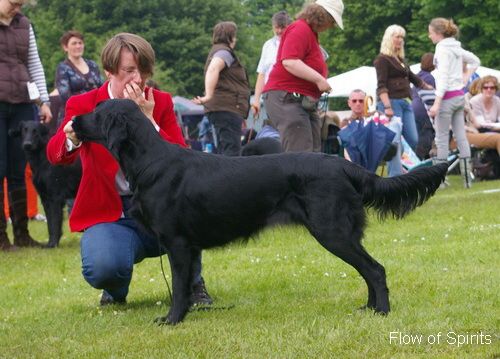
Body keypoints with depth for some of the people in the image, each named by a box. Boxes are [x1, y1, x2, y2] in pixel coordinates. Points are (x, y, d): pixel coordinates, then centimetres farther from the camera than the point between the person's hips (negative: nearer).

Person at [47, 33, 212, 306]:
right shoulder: (83, 105, -1)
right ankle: (116, 289, 8)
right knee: (103, 269, -34)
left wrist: (148, 121, -19)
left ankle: (192, 284, -6)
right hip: (109, 215, -2)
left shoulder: (160, 102, 4)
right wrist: (71, 139, -42)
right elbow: (55, 155, -19)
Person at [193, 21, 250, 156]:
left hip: (221, 108, 10)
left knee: (224, 152, 9)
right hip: (227, 107, -10)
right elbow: (213, 69, -26)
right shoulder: (225, 51, -8)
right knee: (231, 151, -18)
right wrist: (209, 96, -31)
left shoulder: (216, 51, 25)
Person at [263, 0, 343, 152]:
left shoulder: (311, 32, 21)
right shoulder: (300, 29, -11)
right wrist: (319, 79, -23)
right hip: (286, 98, -11)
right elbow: (289, 62, -24)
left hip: (306, 101, 11)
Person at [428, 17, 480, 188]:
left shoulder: (442, 49, -12)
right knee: (461, 137, 7)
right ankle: (467, 178, 6)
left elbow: (443, 78, -19)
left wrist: (436, 104, -22)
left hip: (447, 96, -8)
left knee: (442, 138, -4)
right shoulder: (457, 48, 13)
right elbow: (475, 61, 26)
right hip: (460, 96, 8)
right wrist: (466, 78, 19)